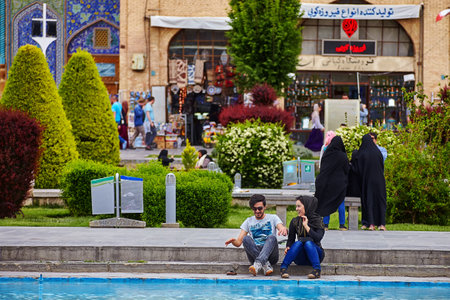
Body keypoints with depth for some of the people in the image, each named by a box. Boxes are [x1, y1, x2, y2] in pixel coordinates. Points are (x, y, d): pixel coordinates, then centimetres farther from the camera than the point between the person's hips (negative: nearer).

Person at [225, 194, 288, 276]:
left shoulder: (273, 218, 13)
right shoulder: (249, 221, 17)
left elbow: (282, 228, -8)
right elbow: (238, 242, 9)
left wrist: (284, 229, -34)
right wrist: (233, 241, -17)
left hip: (270, 255, -1)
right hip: (254, 254, 2)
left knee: (271, 237, -31)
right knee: (246, 238, -25)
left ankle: (258, 264, -52)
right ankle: (266, 265, -36)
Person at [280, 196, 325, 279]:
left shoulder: (317, 221, -3)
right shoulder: (295, 222, 6)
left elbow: (318, 238, -18)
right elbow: (290, 239, 5)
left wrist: (306, 226, -20)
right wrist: (288, 247, -16)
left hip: (315, 254, -2)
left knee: (308, 242, -32)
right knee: (298, 242, -28)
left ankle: (317, 270, -43)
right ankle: (283, 268, -38)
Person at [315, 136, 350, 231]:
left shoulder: (326, 154, -2)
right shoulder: (342, 156, -12)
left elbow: (322, 168, 6)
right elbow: (347, 170, -4)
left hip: (327, 182, 3)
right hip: (339, 183, -3)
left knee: (326, 203, 8)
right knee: (340, 203, 7)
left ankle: (325, 224, 5)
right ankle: (342, 225, 9)